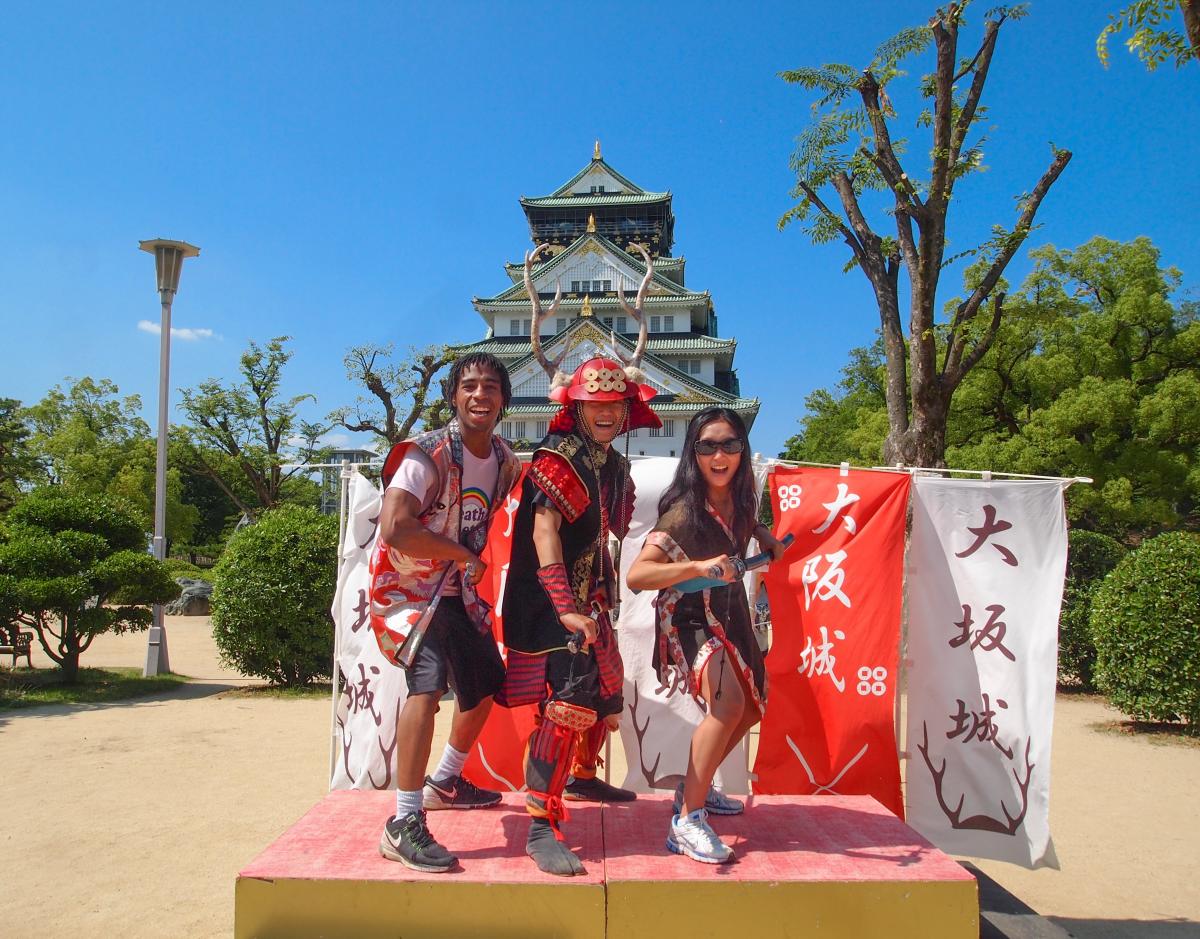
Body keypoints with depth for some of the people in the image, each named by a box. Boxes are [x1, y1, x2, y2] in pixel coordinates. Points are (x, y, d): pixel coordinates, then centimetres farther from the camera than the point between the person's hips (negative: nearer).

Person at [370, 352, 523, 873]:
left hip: (459, 592, 8)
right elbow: (394, 527, -32)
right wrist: (460, 553, -21)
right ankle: (404, 826, -22)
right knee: (428, 679, -29)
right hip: (409, 589, -8)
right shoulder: (427, 454, -21)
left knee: (487, 682, 19)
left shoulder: (505, 460, 1)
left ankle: (444, 782, 42)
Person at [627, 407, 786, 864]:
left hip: (730, 612, 8)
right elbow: (635, 575, -34)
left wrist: (766, 538, 5)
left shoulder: (740, 497, -6)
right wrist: (698, 566, -43)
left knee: (752, 706, 19)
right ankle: (686, 822, -21)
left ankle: (696, 786, 36)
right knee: (727, 704, -29)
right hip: (690, 616, -8)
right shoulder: (683, 512, -26)